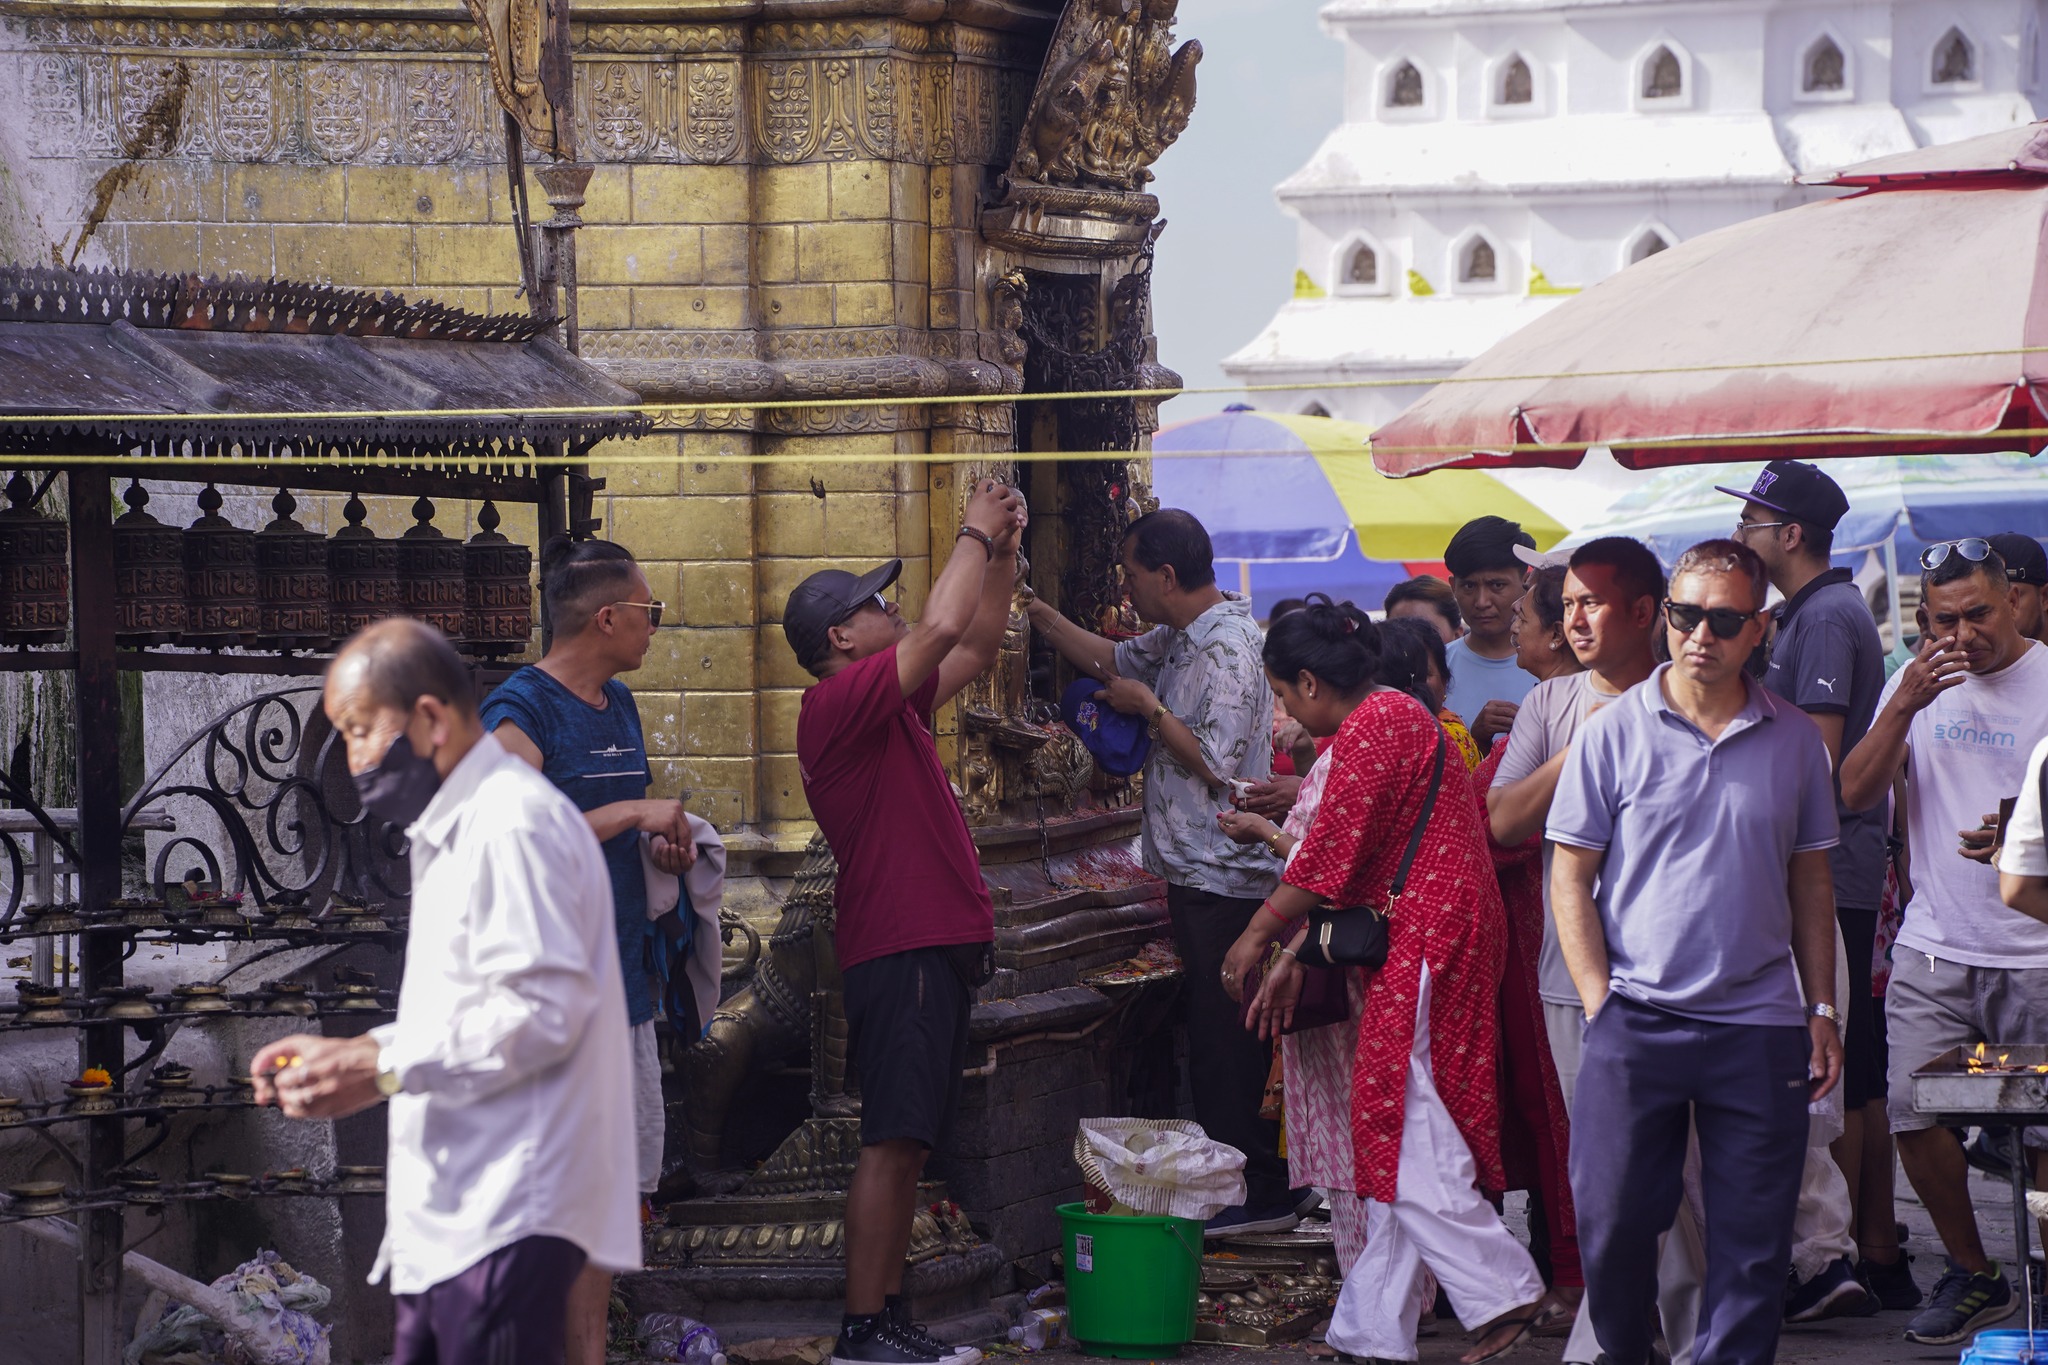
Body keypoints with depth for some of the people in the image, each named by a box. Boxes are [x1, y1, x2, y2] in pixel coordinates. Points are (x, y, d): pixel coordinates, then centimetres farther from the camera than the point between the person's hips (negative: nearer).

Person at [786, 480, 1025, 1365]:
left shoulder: (892, 703, 18)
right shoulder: (840, 700, -11)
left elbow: (977, 645, 27)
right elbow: (943, 627, -20)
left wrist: (1003, 552, 16)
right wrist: (975, 534, -6)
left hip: (935, 949, 10)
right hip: (901, 951, -10)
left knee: (908, 1143, 11)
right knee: (892, 1141, -11)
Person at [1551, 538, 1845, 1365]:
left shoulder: (1795, 740, 7)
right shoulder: (1613, 732, 0)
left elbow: (1811, 883, 15)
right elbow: (1570, 880, 2)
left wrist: (1822, 1009, 8)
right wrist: (1601, 1006, -6)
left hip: (1760, 1026, 2)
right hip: (1637, 1017, -2)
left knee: (1753, 1242, 2)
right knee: (1611, 1220, -1)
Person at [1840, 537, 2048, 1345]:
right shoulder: (1916, 683, 10)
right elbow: (1857, 794, 1)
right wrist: (1903, 707, -13)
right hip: (1934, 947, 3)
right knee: (1915, 1115, -3)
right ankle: (1973, 1274, 15)